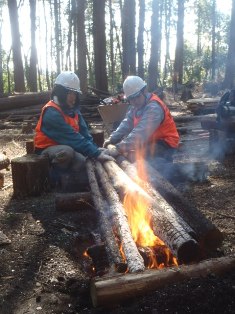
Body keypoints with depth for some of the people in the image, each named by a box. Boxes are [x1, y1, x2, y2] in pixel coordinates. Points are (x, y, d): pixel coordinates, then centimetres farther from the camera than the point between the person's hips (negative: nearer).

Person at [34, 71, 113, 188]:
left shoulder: (72, 109, 4)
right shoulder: (52, 113, -24)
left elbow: (83, 132, 0)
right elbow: (73, 138, -31)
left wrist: (96, 149, -17)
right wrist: (96, 154, -35)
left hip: (69, 147, 8)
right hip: (48, 149, -7)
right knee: (66, 151, -40)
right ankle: (55, 180, -15)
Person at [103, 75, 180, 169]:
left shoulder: (154, 107, -26)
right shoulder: (137, 105, 4)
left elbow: (141, 132, -36)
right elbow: (127, 123, -2)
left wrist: (120, 148, -41)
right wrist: (112, 138, -16)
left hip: (165, 144, -9)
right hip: (152, 141, 9)